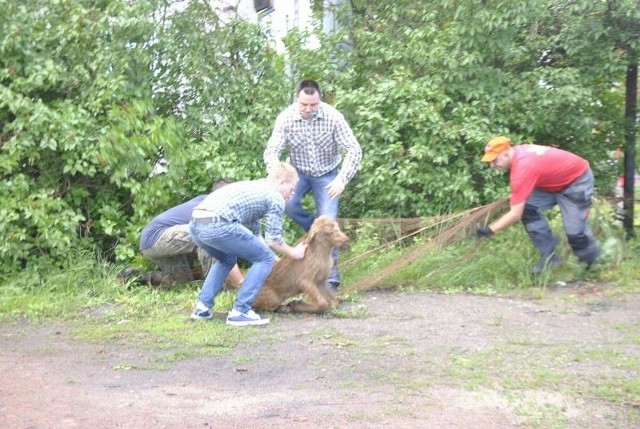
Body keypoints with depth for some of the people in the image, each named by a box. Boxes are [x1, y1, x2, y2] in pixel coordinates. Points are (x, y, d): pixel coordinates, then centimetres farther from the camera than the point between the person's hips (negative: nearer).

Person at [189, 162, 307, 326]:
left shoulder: (254, 187, 33)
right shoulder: (276, 198, 9)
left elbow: (253, 231, 40)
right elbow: (272, 239, 9)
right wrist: (292, 253, 26)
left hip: (195, 225, 9)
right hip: (217, 225, -9)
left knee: (227, 259, 34)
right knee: (265, 259, 7)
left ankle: (203, 306, 25)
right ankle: (240, 312, 4)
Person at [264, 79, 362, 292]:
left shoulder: (333, 117, -24)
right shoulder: (286, 118, -21)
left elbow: (354, 150, -22)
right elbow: (271, 151, -21)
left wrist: (342, 179, -36)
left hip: (327, 174, -1)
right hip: (298, 171, 1)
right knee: (288, 203, -27)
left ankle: (331, 277, -3)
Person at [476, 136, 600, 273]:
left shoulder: (522, 167, -36)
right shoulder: (516, 152, -11)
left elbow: (516, 215, -36)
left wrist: (489, 230, -33)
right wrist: (515, 196, 4)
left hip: (578, 179, -9)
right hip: (555, 180, 9)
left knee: (575, 230, -10)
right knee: (527, 208, -10)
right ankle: (549, 256, -3)